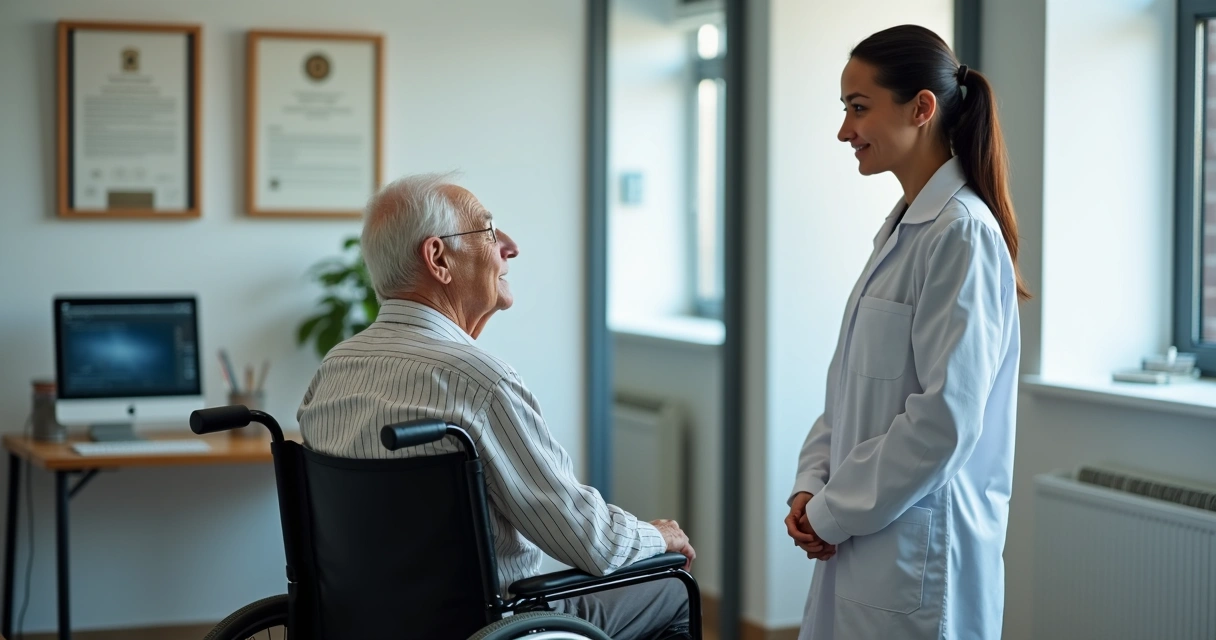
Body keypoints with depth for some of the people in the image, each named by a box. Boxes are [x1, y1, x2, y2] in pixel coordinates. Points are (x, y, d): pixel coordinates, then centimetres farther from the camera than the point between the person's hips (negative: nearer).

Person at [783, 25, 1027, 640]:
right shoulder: (903, 227, 12)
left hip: (920, 549, -8)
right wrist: (812, 486, 2)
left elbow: (946, 416, -20)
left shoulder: (961, 233, -15)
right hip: (864, 539, 8)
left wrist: (833, 513, -13)